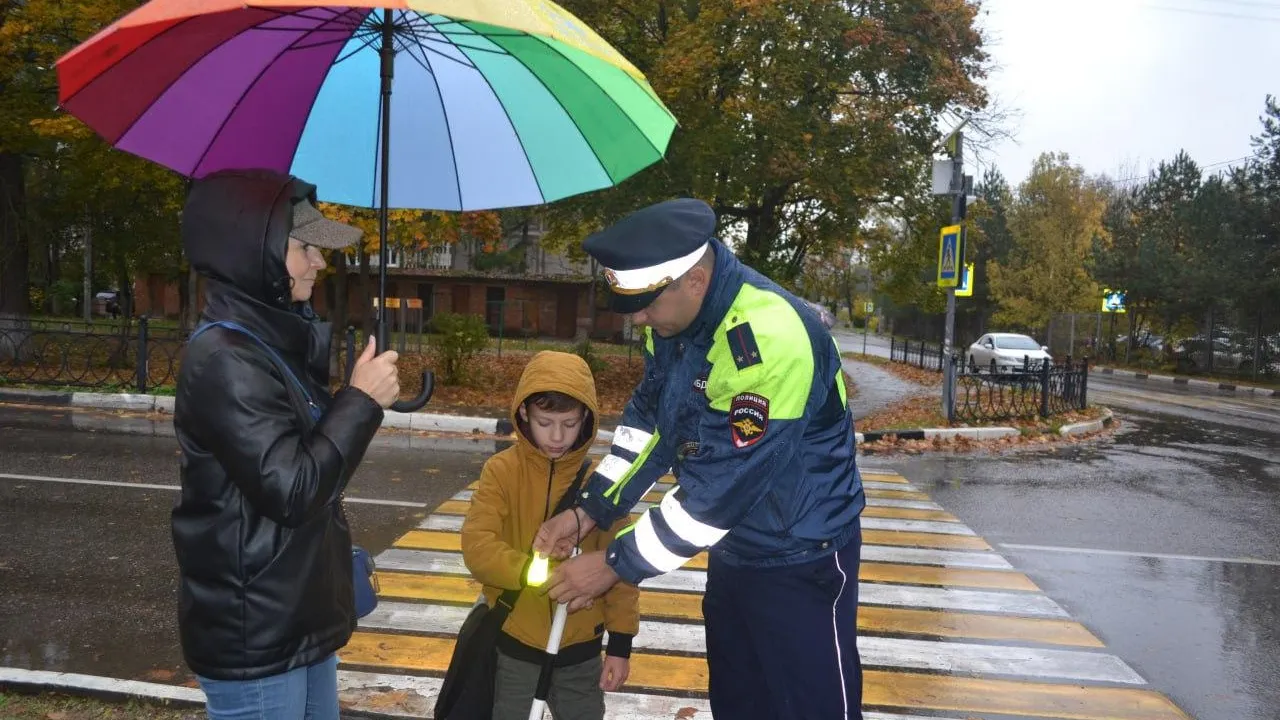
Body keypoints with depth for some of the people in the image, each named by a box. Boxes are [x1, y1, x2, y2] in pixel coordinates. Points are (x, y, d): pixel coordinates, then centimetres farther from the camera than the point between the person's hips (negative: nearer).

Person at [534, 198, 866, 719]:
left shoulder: (773, 338, -32)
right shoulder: (672, 319, -4)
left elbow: (722, 487, -30)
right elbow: (646, 421, 5)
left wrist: (617, 564, -21)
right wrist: (586, 512, -5)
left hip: (801, 557, -8)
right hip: (734, 547, 8)